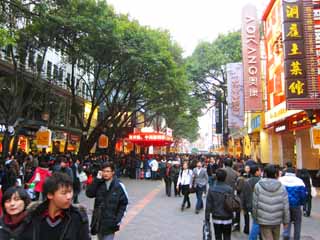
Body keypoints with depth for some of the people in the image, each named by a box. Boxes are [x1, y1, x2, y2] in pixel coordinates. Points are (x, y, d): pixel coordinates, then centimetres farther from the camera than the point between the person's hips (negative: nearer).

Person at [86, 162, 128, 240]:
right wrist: (97, 179, -18)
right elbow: (89, 194, -13)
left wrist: (118, 219, -11)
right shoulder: (98, 184, 0)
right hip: (99, 220, 4)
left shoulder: (119, 185, -9)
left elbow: (124, 203, -4)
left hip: (111, 221, -3)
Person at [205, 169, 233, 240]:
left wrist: (207, 218, 2)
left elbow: (208, 205, -7)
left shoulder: (211, 189, -9)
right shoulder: (229, 189, -13)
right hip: (227, 219, -1)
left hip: (216, 219, 1)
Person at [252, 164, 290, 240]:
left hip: (264, 220, -3)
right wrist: (286, 221, 8)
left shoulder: (258, 186, -8)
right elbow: (285, 206, -2)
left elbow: (255, 204, -6)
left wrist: (255, 218, 8)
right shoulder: (281, 187, -4)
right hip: (277, 220, 3)